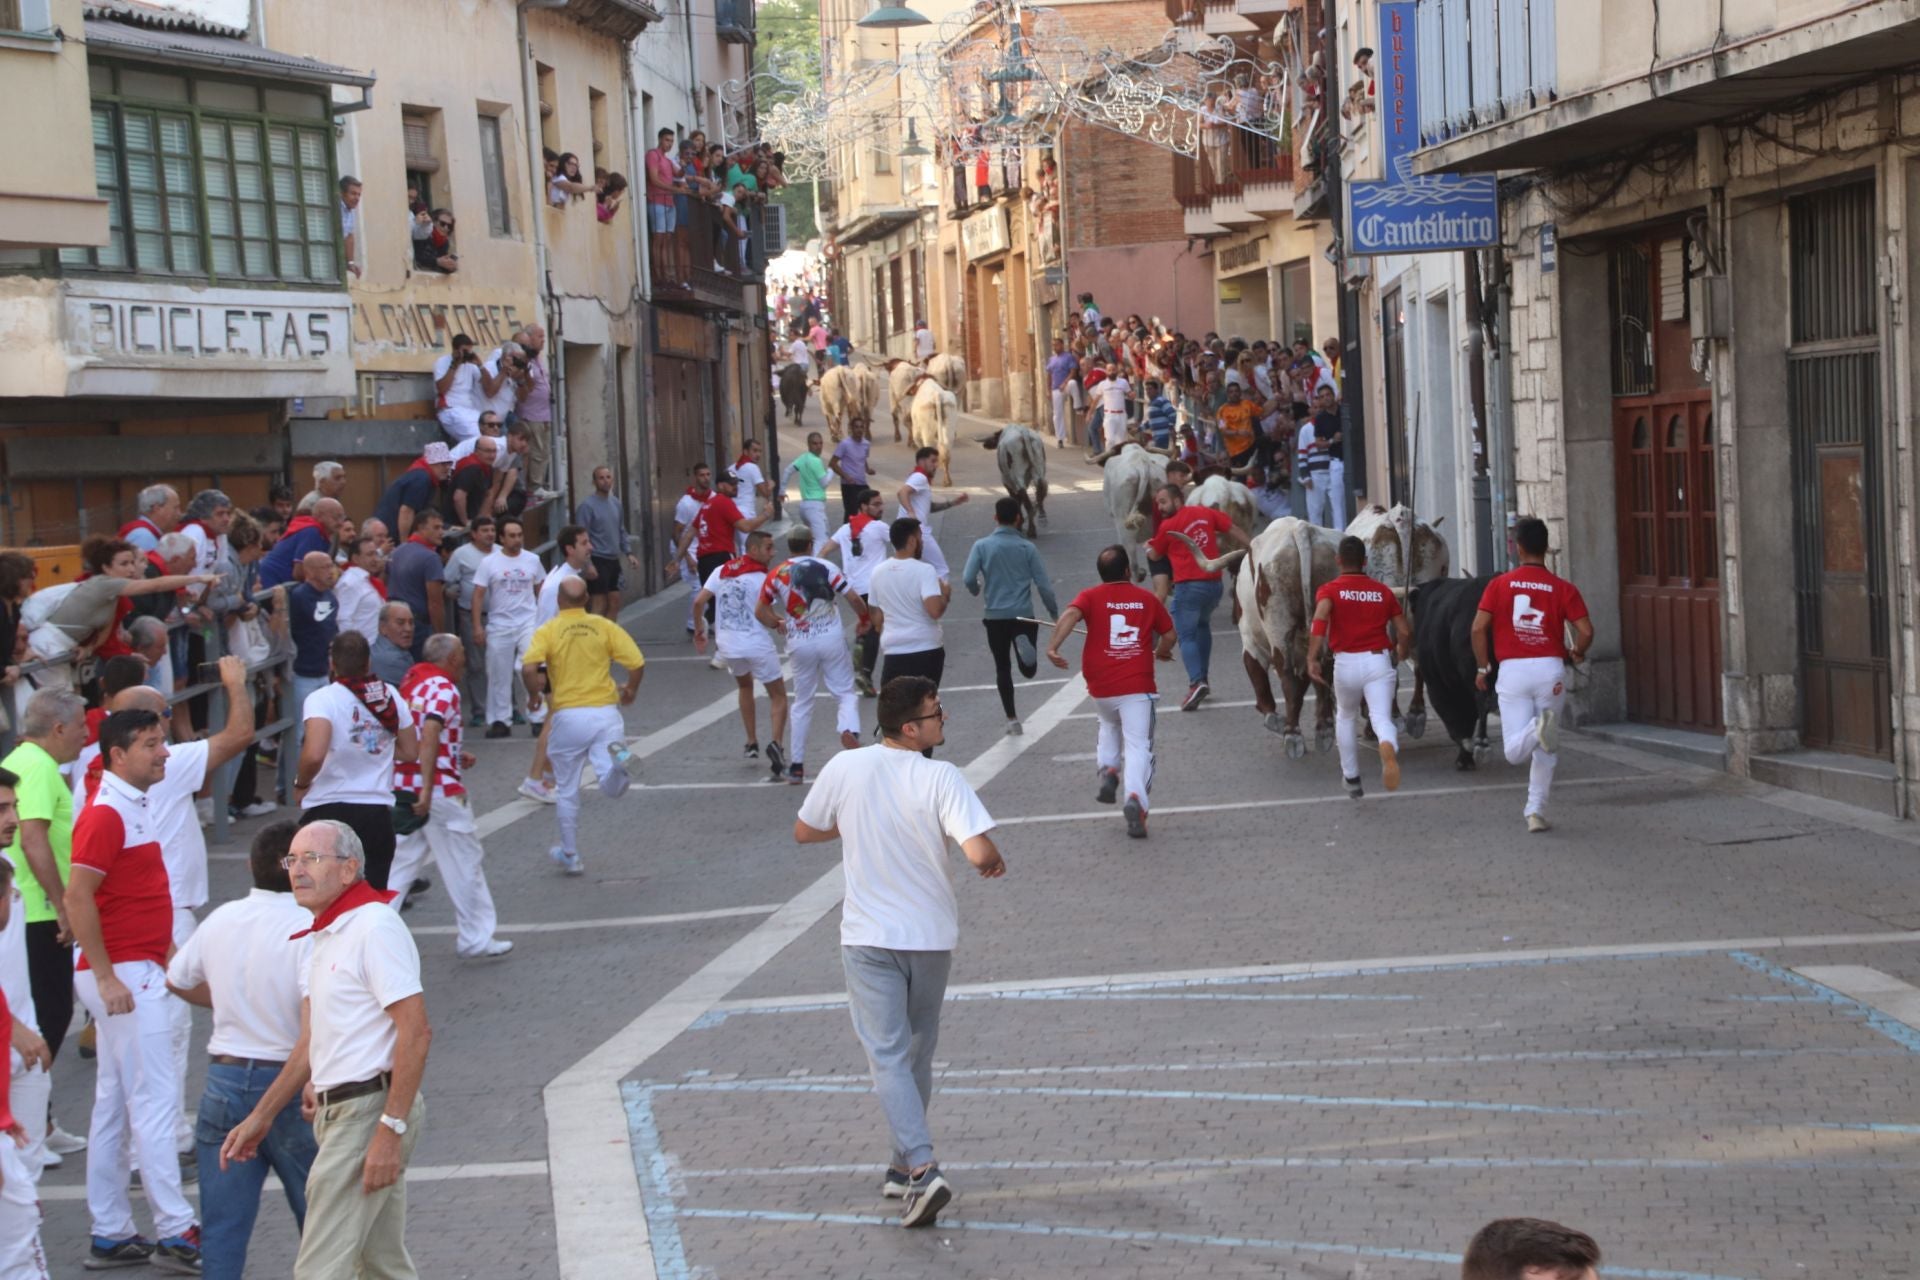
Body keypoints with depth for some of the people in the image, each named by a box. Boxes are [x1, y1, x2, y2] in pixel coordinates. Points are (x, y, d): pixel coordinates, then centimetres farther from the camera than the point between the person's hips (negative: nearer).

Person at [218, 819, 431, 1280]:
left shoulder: (375, 927, -14)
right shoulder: (325, 936, 16)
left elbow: (415, 1033, -20)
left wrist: (390, 1129, -23)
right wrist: (261, 1117, 23)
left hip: (369, 1110, -10)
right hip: (340, 1112, 10)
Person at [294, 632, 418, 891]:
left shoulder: (322, 700, -12)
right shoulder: (390, 696, 5)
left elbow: (314, 755, -25)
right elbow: (409, 751, 12)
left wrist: (301, 784, -6)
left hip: (329, 810, -4)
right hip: (378, 812, 4)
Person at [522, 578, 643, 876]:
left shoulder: (548, 631, -2)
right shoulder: (604, 626, 3)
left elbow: (528, 669, -18)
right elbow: (637, 663, -3)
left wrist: (534, 694, 2)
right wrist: (630, 691, 17)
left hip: (567, 715, -1)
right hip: (605, 711, 1)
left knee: (567, 792, 15)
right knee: (612, 789, -4)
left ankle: (571, 856, 23)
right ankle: (617, 757, -35)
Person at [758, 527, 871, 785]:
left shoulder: (777, 576, 3)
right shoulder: (825, 567, -3)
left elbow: (760, 612, 8)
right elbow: (854, 599, -7)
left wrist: (778, 623, 28)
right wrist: (864, 619, 12)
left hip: (800, 644, 2)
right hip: (831, 639, -2)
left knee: (802, 703, 14)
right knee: (845, 693, 7)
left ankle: (796, 766, 14)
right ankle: (850, 730, -25)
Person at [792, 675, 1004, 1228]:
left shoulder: (844, 769, -8)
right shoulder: (941, 778, -15)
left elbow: (804, 832, 6)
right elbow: (980, 852, -24)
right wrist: (994, 863, -1)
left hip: (868, 938, 0)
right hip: (930, 934, 0)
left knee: (888, 1057, -2)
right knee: (917, 1052, 18)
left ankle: (921, 1167, -19)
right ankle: (904, 1167, 26)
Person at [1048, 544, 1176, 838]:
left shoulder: (1091, 597, 3)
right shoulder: (1147, 598, 7)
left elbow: (1070, 615, -17)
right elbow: (1169, 635, 12)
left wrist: (1053, 645, -26)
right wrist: (1161, 652, 33)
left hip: (1101, 688, 2)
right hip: (1138, 686, -2)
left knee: (1109, 728, 31)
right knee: (1138, 745, -4)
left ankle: (1107, 769, 9)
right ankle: (1135, 798, -26)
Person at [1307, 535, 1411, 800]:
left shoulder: (1329, 590, 3)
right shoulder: (1383, 591, 11)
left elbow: (1320, 617, -18)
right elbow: (1405, 632, 9)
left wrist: (1312, 658, -21)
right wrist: (1400, 653, 31)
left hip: (1346, 663, 0)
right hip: (1379, 661, 0)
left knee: (1346, 717, 24)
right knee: (1381, 718, -9)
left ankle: (1351, 778, 31)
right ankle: (1388, 748, -45)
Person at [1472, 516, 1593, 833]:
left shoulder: (1499, 585, 1)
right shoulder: (1563, 588, 0)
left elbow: (1479, 628, -5)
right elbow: (1586, 631, -7)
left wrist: (1482, 667, 8)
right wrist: (1577, 653, 15)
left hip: (1512, 671, -1)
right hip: (1550, 668, 1)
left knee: (1514, 752, -1)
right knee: (1546, 751, 16)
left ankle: (1539, 727, -31)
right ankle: (1536, 812, 12)